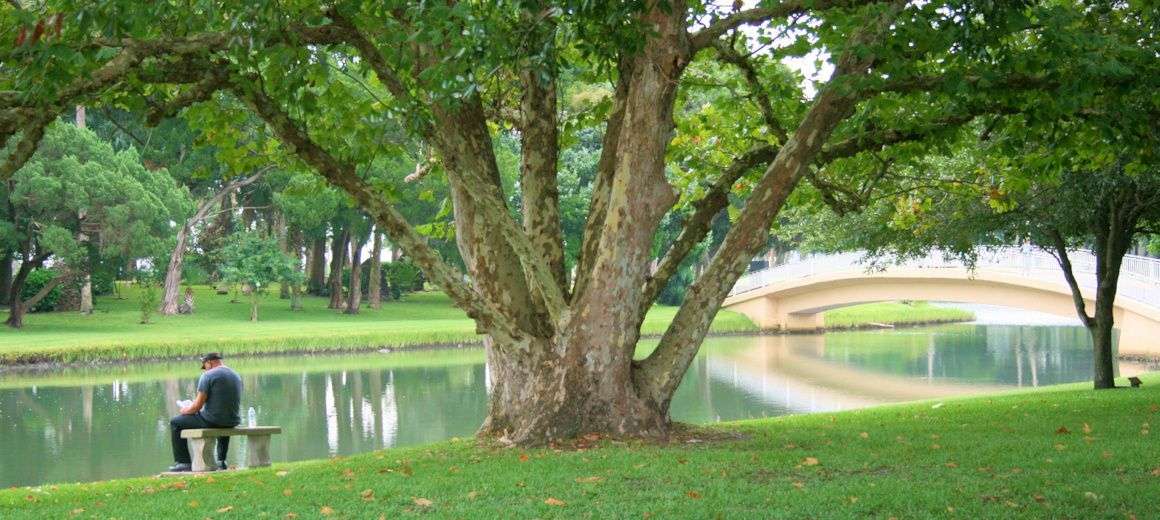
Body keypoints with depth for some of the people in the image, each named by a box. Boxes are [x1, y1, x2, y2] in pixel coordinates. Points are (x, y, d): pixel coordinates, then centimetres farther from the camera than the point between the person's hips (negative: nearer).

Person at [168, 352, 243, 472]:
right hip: (233, 421, 7)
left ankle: (184, 462, 8)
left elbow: (197, 406, -13)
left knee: (175, 422, 10)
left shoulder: (208, 375, -10)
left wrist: (185, 410, 9)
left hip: (212, 421, -7)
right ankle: (221, 461, 40)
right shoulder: (236, 376, 12)